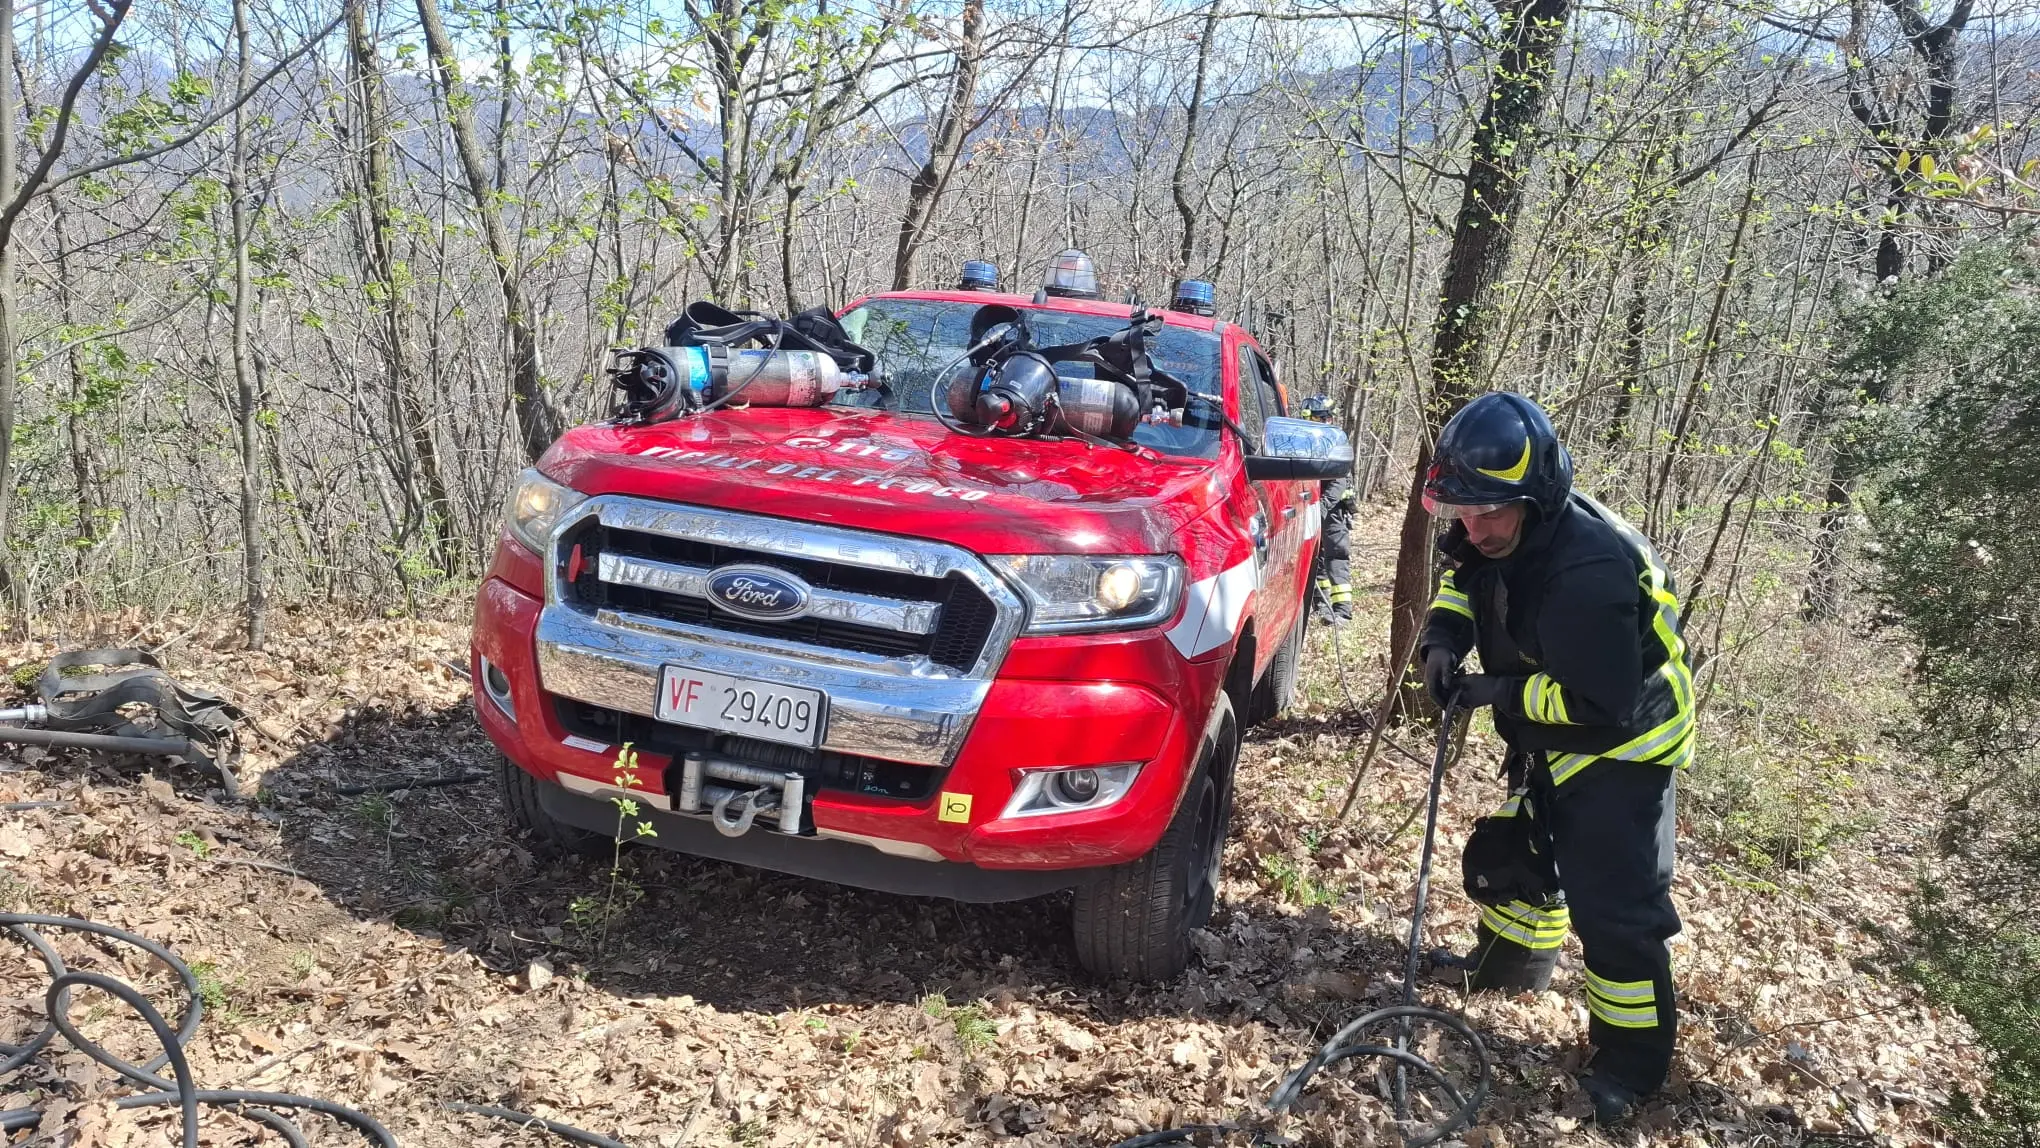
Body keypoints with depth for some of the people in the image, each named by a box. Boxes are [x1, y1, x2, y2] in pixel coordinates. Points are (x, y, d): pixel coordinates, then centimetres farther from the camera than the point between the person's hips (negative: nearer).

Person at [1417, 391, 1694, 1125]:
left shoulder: (1589, 571, -37)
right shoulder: (1502, 533, -11)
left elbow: (1603, 702, -34)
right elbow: (1462, 582, 10)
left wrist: (1500, 695, -26)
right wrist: (1443, 638, -11)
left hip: (1622, 744, -9)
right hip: (1551, 737, 9)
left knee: (1615, 907, -7)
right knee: (1507, 853, 22)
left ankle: (1633, 1061, 10)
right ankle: (1511, 961, 48)